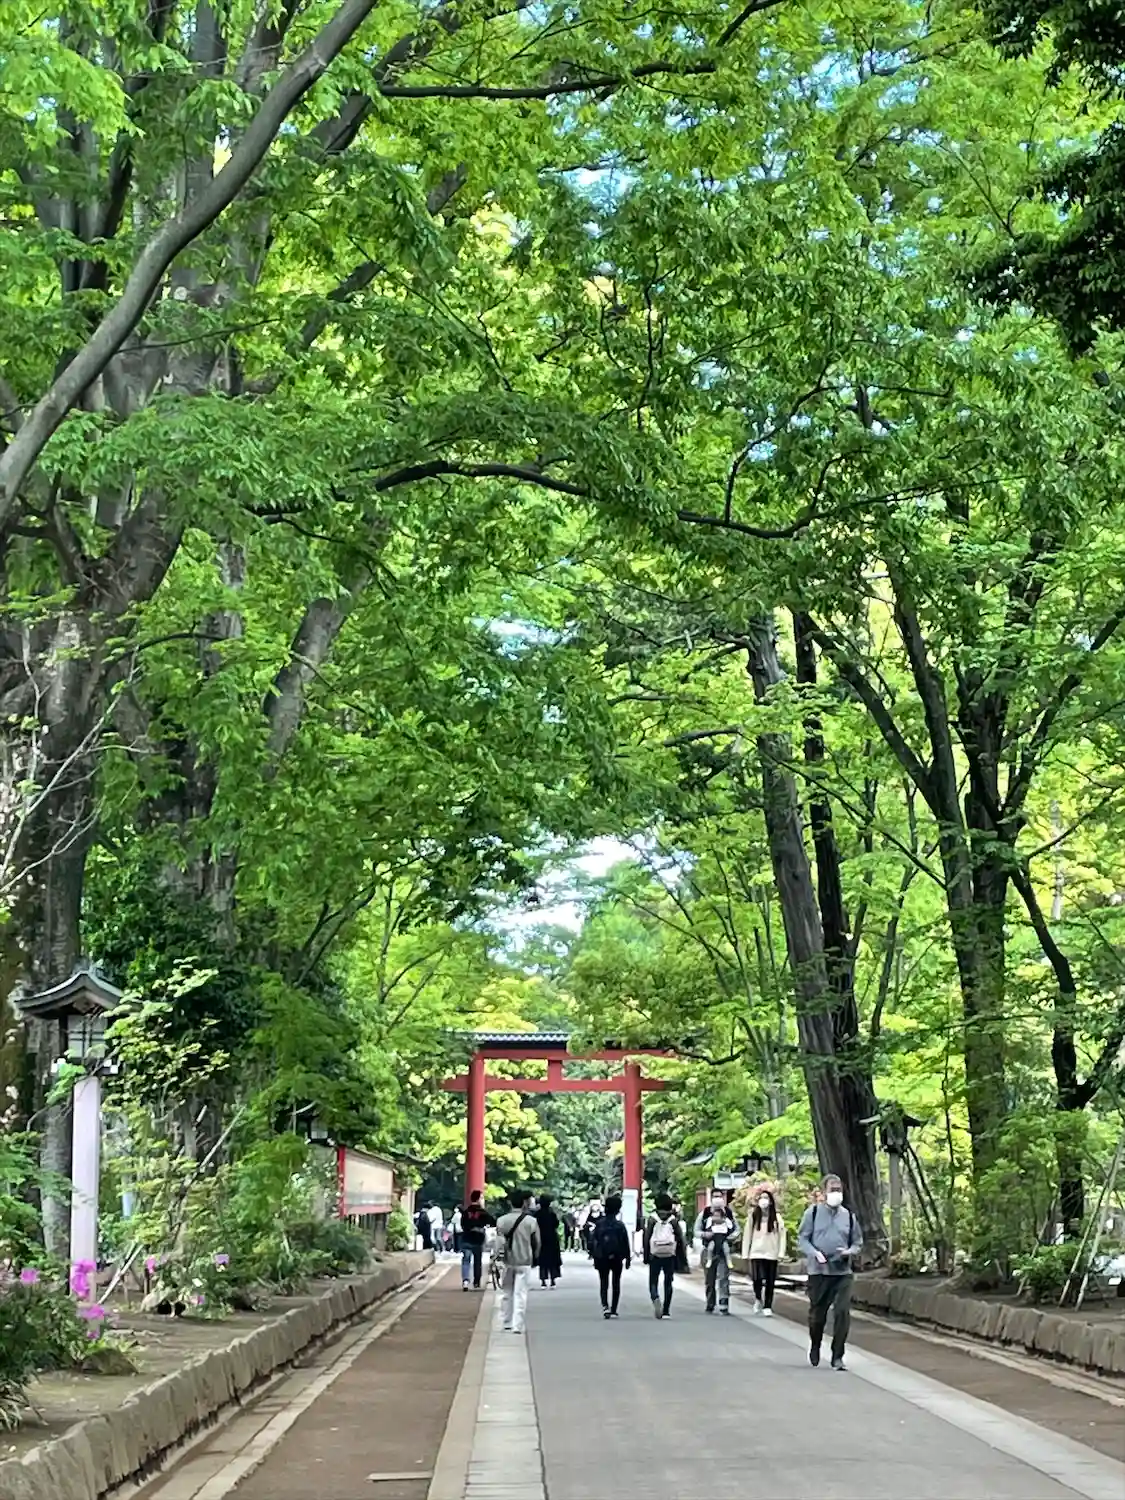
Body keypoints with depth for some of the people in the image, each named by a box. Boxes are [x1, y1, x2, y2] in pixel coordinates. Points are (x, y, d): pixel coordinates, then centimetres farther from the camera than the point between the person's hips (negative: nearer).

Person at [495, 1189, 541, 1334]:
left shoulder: (502, 1220, -4)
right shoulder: (531, 1221, -8)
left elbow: (499, 1241, -9)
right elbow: (536, 1243, 0)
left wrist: (499, 1255, -4)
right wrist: (535, 1258, 14)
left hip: (508, 1261, 2)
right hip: (524, 1261, -2)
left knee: (507, 1292, 17)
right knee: (520, 1294, -1)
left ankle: (507, 1322, 24)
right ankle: (517, 1325, -7)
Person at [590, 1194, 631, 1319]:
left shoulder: (599, 1223, -5)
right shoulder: (620, 1225, -8)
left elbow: (592, 1240, -2)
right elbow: (625, 1243, -5)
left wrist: (592, 1253, 7)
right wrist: (628, 1258, 3)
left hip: (601, 1258, 1)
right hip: (617, 1258, -1)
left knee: (604, 1282, 7)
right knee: (616, 1284, 10)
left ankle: (605, 1305, -17)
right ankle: (613, 1310, 9)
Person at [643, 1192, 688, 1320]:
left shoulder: (652, 1219, -1)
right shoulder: (674, 1221, 1)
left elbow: (647, 1238, -5)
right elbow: (681, 1239, 0)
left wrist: (646, 1256, 1)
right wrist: (684, 1260, 4)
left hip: (655, 1256, -1)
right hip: (670, 1256, 1)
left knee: (653, 1281, 7)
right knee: (668, 1283, 10)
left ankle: (655, 1298, -24)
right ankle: (666, 1311, 8)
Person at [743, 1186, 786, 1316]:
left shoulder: (777, 1218, 1)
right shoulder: (753, 1217, 3)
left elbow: (782, 1235, 1)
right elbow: (747, 1235, 5)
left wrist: (781, 1253, -6)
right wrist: (745, 1253, 2)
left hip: (771, 1254, 1)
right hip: (756, 1253, -1)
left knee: (770, 1282, 1)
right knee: (758, 1278, -14)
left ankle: (767, 1307, 14)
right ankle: (758, 1299, 14)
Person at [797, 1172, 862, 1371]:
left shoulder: (849, 1215, 9)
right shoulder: (813, 1213, 2)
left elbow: (858, 1242, 15)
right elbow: (802, 1238, 1)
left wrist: (850, 1252, -7)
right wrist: (815, 1253, -16)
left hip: (843, 1272, 1)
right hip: (818, 1271, -1)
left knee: (842, 1313, -10)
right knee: (817, 1313, 9)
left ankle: (837, 1357, -1)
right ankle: (814, 1349, 35)